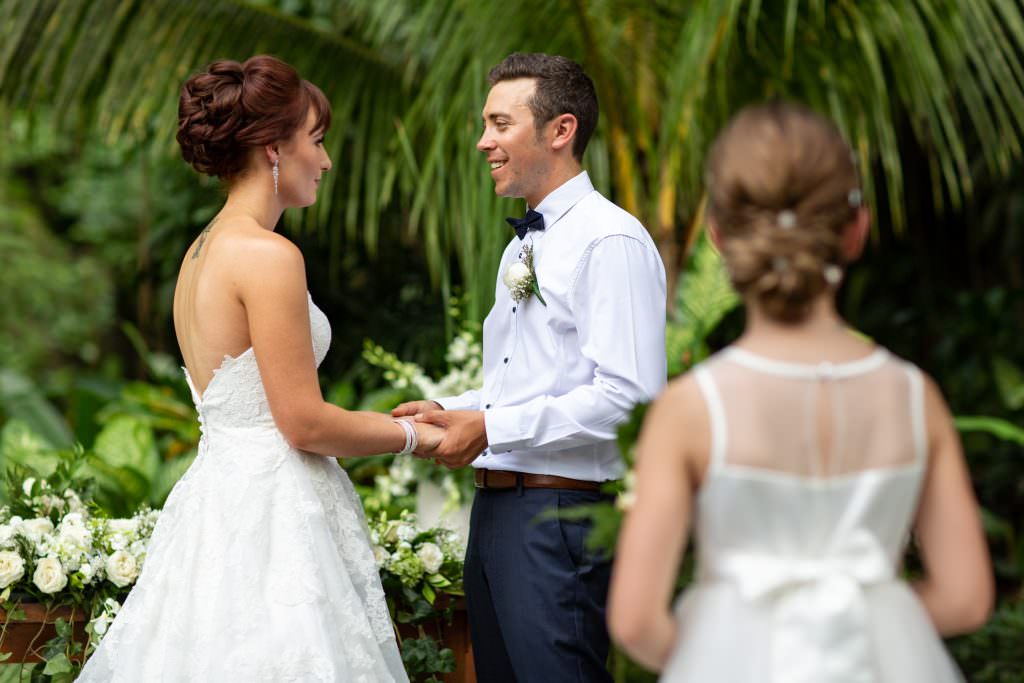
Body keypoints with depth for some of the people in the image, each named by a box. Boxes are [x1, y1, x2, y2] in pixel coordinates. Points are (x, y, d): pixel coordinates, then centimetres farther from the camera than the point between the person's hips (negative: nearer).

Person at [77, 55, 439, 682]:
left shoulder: (202, 250, 13)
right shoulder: (268, 256, -15)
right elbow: (304, 422, -15)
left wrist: (386, 424, 20)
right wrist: (413, 436, -1)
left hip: (216, 494, 9)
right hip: (271, 515, -9)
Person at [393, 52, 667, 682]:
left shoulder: (611, 241, -11)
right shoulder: (522, 247, 20)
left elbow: (627, 397, -20)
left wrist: (491, 427, -18)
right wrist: (451, 413, 7)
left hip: (559, 514, -9)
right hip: (494, 509, 9)